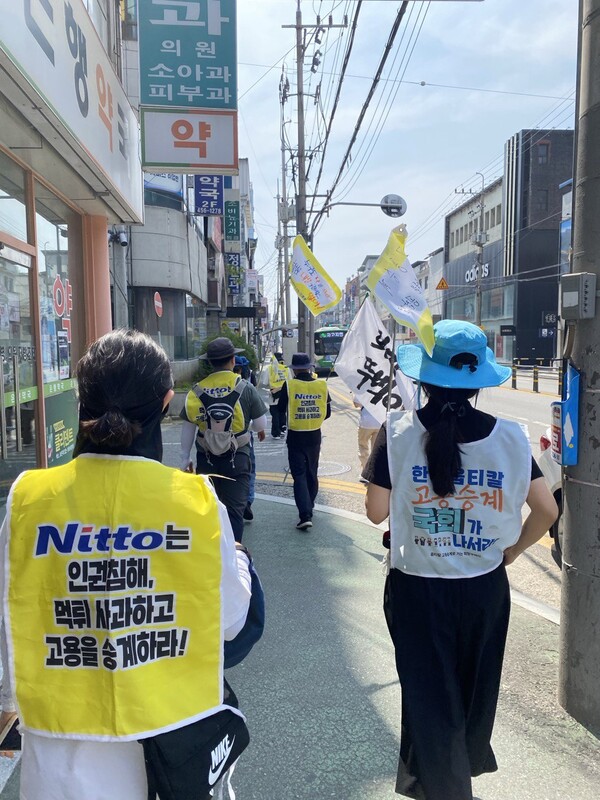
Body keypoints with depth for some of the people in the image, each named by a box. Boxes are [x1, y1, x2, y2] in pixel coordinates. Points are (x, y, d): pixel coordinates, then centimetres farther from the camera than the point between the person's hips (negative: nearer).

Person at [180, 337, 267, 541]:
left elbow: (188, 428, -1)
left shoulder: (197, 390, -5)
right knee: (234, 510, 4)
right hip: (237, 458, -2)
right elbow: (260, 424, -5)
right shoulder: (245, 388, -9)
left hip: (206, 459, 2)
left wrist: (185, 458, 9)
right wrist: (259, 430, 19)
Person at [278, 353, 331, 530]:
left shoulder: (289, 385, -13)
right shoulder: (322, 385, -4)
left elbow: (281, 409, -1)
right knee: (312, 474, 18)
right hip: (315, 436, 3)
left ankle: (305, 515, -11)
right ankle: (309, 507, 33)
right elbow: (327, 413, 5)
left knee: (299, 475, 0)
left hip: (295, 436, -3)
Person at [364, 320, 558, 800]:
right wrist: (512, 550, 11)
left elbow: (376, 511, -9)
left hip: (417, 587, -3)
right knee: (476, 689, 27)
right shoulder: (509, 436, -9)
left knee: (430, 695, 15)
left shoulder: (398, 432, -15)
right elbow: (547, 511, -4)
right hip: (485, 586, 4)